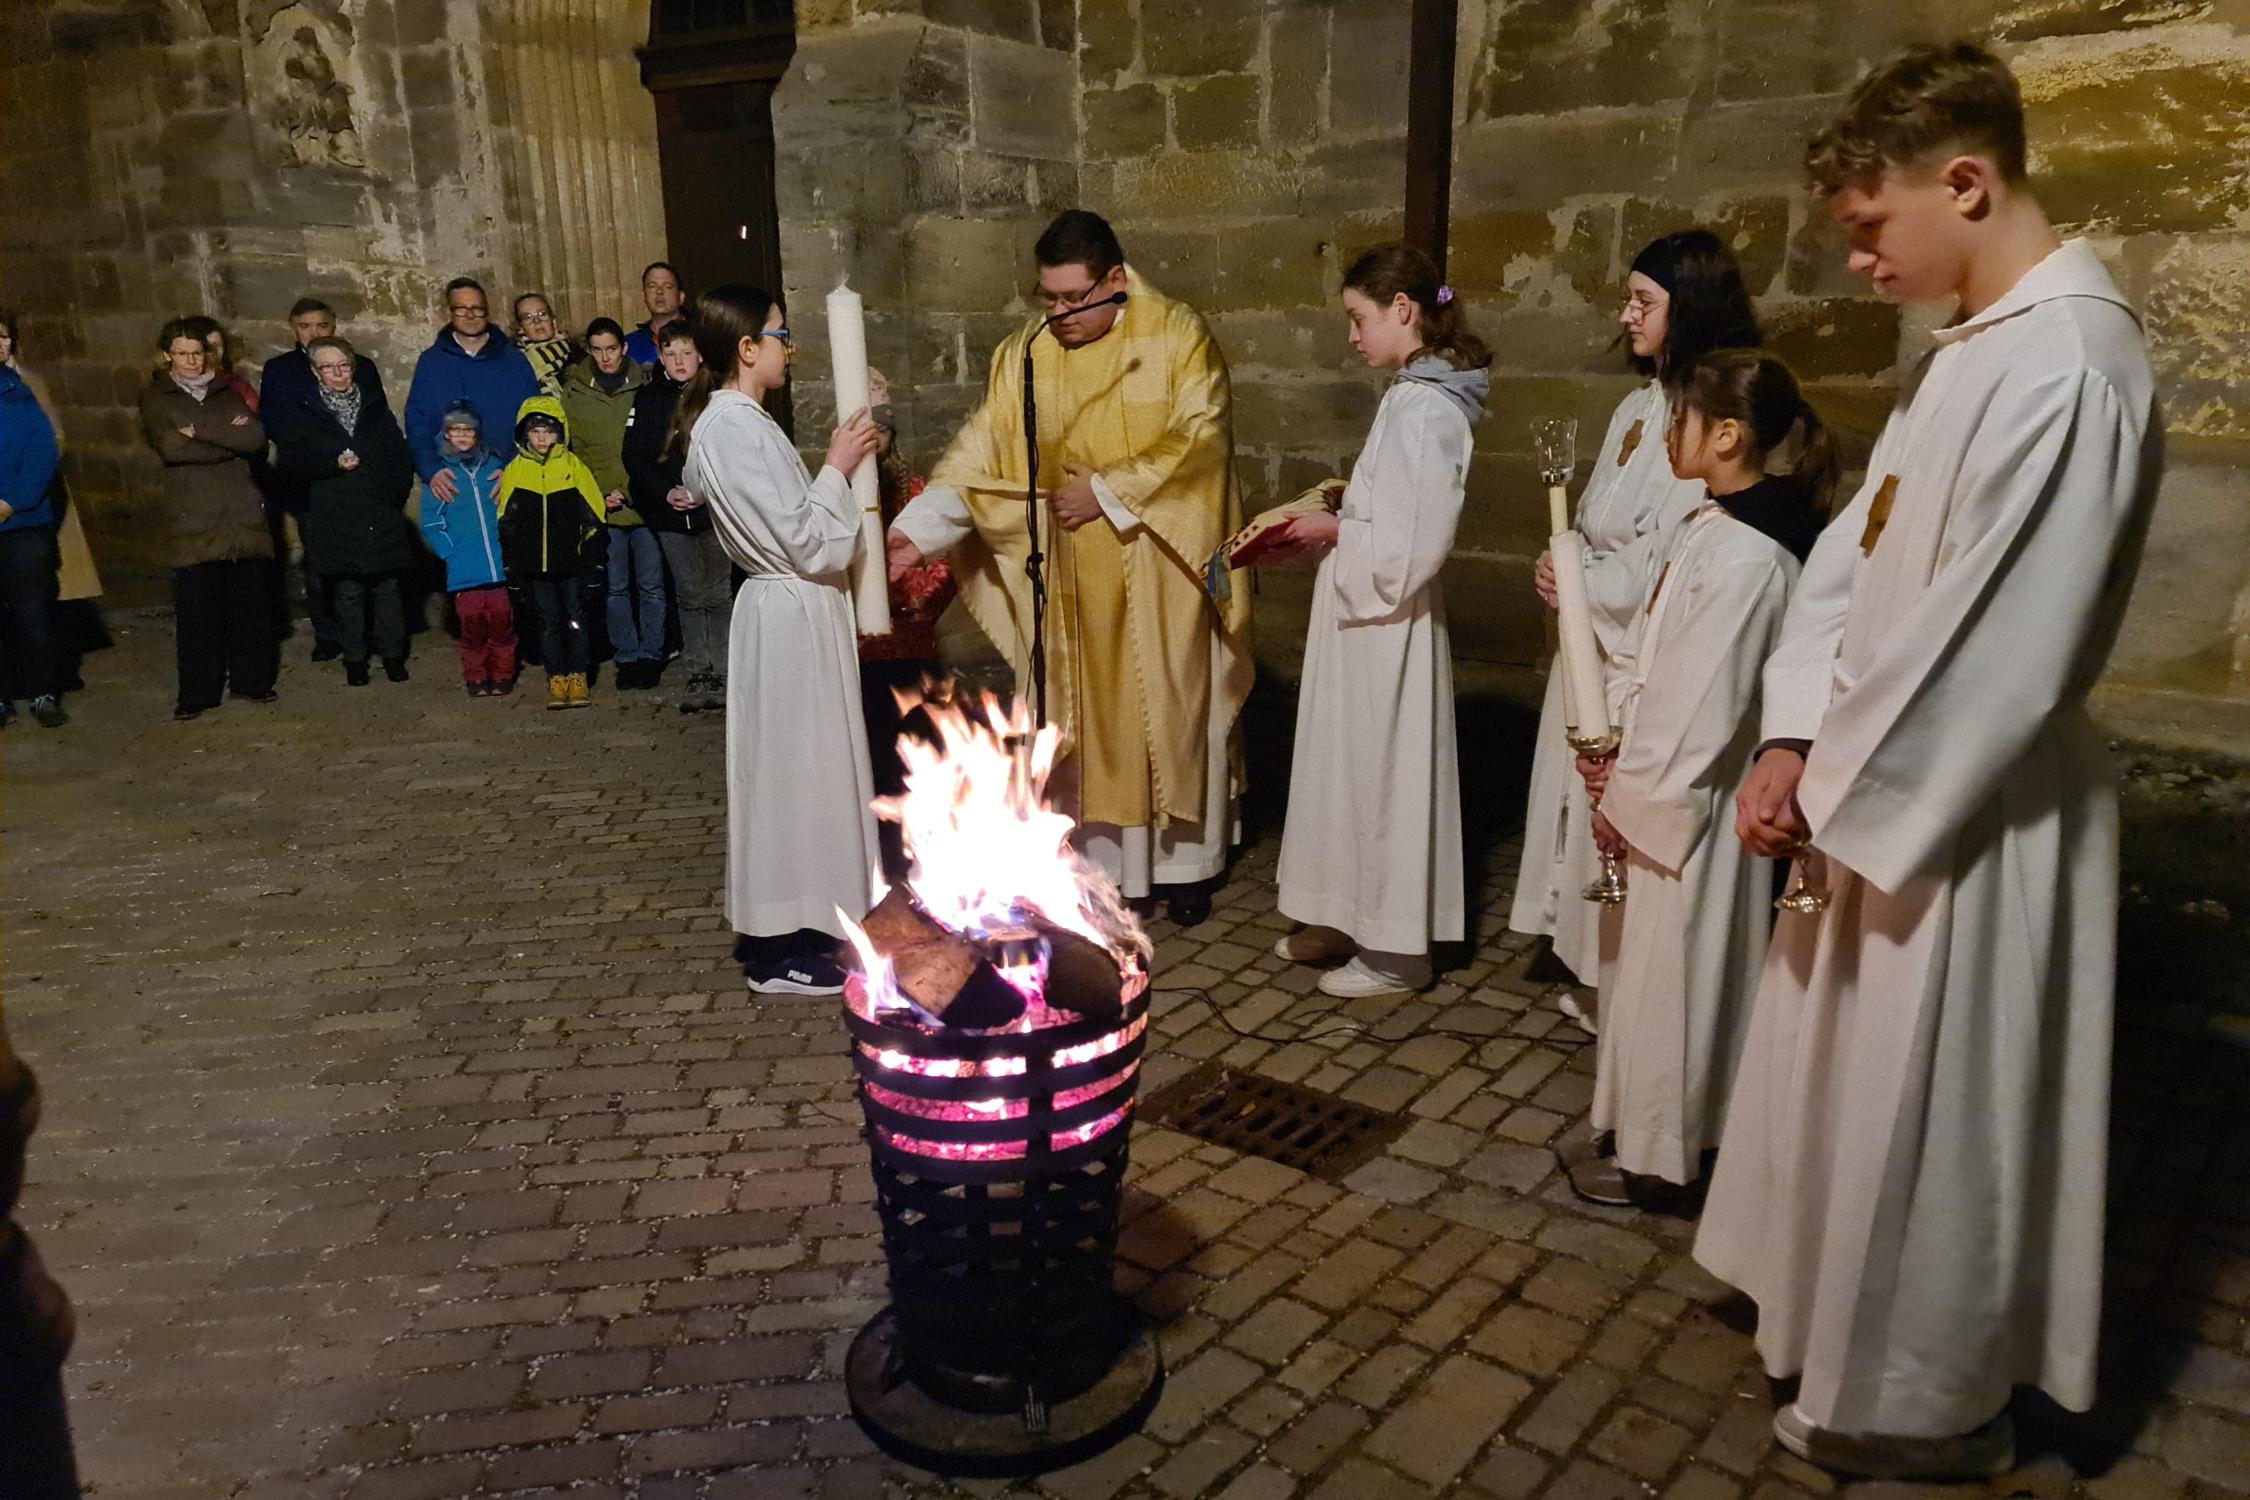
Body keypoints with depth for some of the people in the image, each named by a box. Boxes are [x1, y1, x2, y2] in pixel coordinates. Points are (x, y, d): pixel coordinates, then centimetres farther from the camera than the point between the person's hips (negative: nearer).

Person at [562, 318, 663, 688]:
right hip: (604, 506, 1)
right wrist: (601, 492, -7)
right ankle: (627, 656, 18)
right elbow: (573, 451, 5)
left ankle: (652, 655, 17)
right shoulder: (574, 392, 5)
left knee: (651, 584, 5)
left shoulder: (644, 386, 2)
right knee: (616, 587, 8)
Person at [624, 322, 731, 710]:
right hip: (670, 514, 2)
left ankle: (722, 675, 5)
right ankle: (698, 676, 12)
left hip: (714, 511, -2)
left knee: (718, 594, -1)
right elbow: (634, 457, 4)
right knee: (689, 596, 6)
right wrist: (667, 493, -9)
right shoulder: (647, 399, 8)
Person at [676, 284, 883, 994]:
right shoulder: (737, 429, -19)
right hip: (790, 617, -10)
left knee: (800, 767, 16)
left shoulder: (737, 422, 13)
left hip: (795, 612, 10)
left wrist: (840, 463, 8)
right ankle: (777, 951, 8)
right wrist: (838, 469, -10)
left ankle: (787, 926, 27)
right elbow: (805, 541, -21)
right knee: (789, 768, -3)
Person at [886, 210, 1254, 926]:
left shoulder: (1177, 335, -6)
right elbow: (980, 454, -4)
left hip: (1160, 570, -2)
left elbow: (1200, 438, -14)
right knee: (1085, 708, 7)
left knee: (1171, 705, 7)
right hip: (1072, 578, 3)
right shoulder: (1024, 354, 1)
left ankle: (1186, 860, 20)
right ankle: (1101, 855, 19)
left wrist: (1108, 491, -16)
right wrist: (918, 530, -16)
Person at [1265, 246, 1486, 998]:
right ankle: (1353, 919, 32)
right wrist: (1330, 526, 3)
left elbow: (1411, 545, -25)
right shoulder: (1414, 396, 9)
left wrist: (1333, 531, -12)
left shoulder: (1425, 409, -20)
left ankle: (1395, 950, 17)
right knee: (1357, 766, 17)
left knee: (1385, 772, 2)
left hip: (1388, 626, -9)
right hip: (1367, 619, 9)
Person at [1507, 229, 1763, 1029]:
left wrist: (1579, 583, -9)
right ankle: (1581, 945, 31)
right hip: (1592, 641, 8)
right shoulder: (1638, 407, 10)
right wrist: (1562, 565, -2)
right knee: (1584, 798, 15)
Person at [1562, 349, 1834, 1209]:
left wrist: (1628, 797, -14)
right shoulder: (1704, 531, 6)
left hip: (1689, 804, -9)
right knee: (1642, 962, 19)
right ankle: (1635, 1130, 35)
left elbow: (1702, 707, -22)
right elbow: (1644, 653, 12)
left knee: (1668, 973, 4)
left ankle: (1655, 1159, 21)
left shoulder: (1746, 560, -23)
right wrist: (1609, 748, 2)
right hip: (1655, 788, 9)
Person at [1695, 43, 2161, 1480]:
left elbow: (1991, 646, -25)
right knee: (1869, 1094, 23)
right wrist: (1797, 741, -3)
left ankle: (1931, 1405, 29)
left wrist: (1836, 792, -14)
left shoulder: (2067, 367, -23)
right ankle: (1855, 1324, 45)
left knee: (1926, 1118, 7)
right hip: (1899, 775, 9)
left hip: (1968, 810, -9)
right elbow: (1860, 547, 7)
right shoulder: (1976, 344, 8)